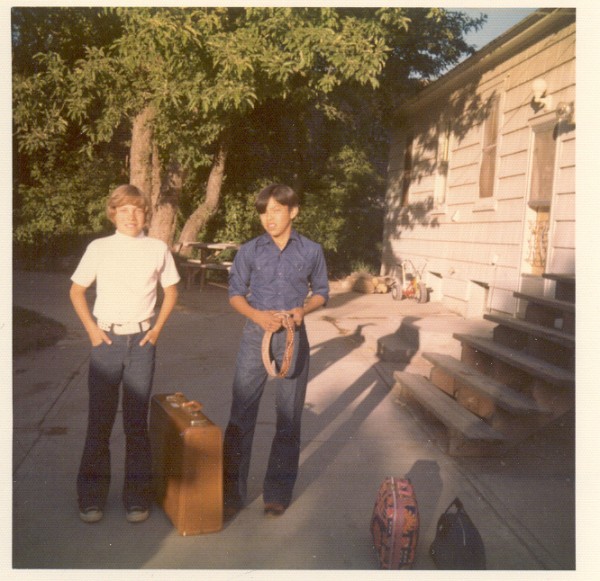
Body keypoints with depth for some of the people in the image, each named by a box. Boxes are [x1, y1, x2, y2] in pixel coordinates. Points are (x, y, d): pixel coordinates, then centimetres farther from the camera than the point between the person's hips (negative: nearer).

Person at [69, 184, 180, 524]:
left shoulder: (158, 249, 2)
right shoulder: (99, 248, 0)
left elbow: (171, 292, 12)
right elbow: (77, 291, 9)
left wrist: (157, 329, 2)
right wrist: (92, 329, -1)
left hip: (142, 341, 0)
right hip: (107, 340, 0)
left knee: (137, 420, 5)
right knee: (99, 419, 4)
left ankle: (138, 497, 17)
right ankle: (92, 497, 18)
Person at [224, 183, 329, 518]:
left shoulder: (312, 251, 2)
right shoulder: (249, 251, 1)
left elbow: (321, 292, 9)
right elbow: (235, 292, 5)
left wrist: (304, 309, -12)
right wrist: (257, 315, -14)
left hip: (293, 338, 1)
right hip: (256, 335, 0)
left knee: (289, 417, 8)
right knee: (241, 415, 0)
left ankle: (279, 492, 23)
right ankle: (232, 492, 13)